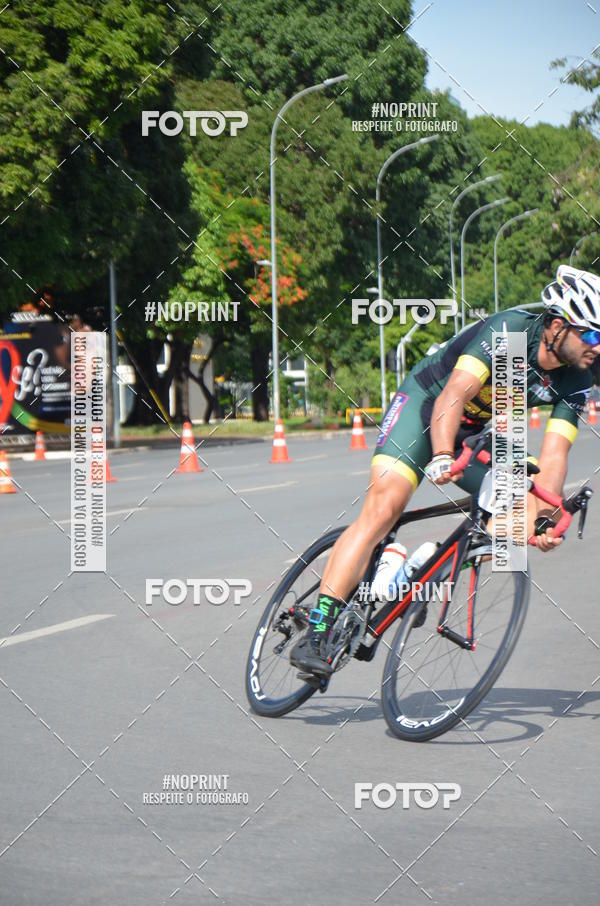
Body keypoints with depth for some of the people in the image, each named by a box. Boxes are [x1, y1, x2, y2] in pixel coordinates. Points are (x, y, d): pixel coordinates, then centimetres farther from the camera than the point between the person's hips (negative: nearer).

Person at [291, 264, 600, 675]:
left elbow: (554, 454, -17)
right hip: (426, 402, -6)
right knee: (383, 507, -22)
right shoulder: (510, 329, -28)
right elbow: (455, 395, -36)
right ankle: (316, 634, -25)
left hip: (477, 432, 6)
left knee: (521, 510, -13)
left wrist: (542, 515, -33)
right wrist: (442, 456, -51)